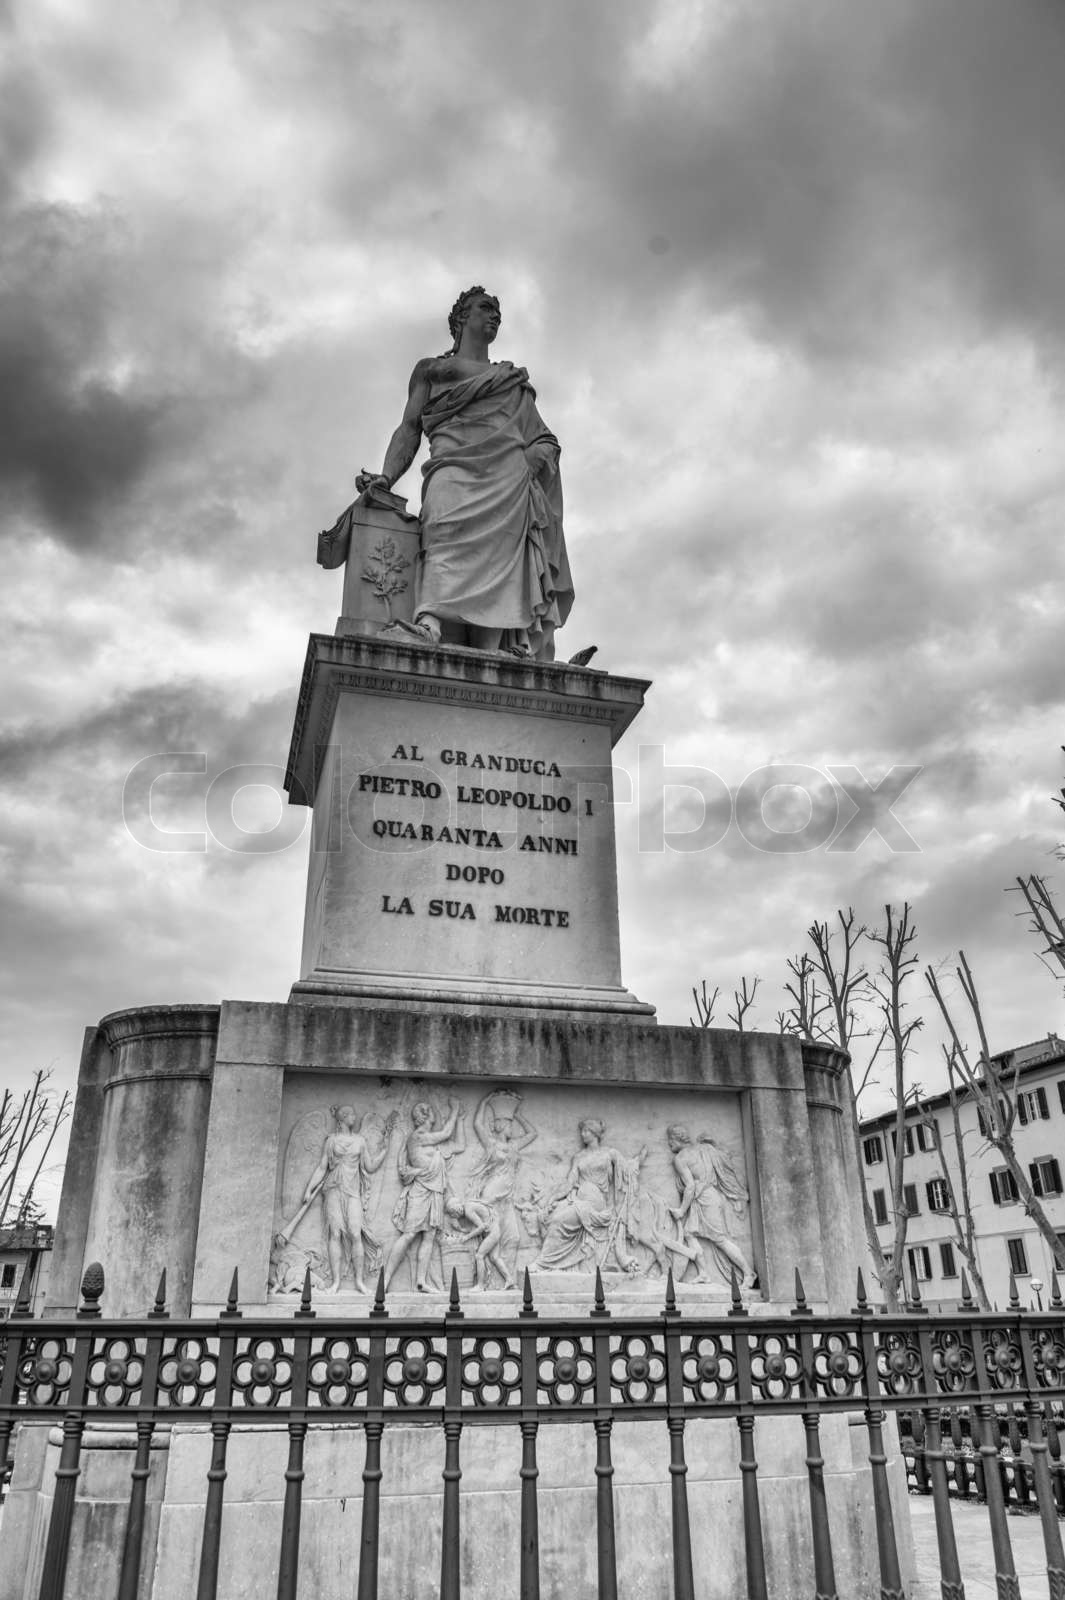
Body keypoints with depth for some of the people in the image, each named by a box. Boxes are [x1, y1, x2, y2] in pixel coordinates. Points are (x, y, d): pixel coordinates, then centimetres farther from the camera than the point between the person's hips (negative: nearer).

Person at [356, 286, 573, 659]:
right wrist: (386, 477, -3)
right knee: (448, 530, -33)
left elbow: (546, 439, 26)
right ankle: (431, 624, -56)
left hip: (510, 473, 2)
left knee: (499, 551, -24)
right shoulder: (430, 368, 31)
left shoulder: (515, 378, 37)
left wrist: (540, 454, 0)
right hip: (454, 463, -2)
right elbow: (410, 428, 16)